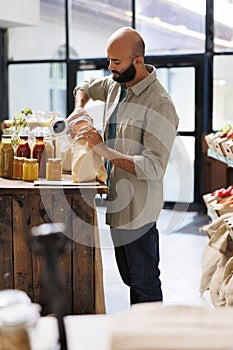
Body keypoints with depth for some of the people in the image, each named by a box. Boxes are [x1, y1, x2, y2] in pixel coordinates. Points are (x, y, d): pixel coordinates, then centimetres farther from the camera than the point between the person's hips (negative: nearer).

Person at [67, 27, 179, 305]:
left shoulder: (160, 105, -21)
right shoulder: (116, 84, 5)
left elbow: (154, 168, -26)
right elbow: (86, 86, 28)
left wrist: (104, 150, -26)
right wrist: (79, 108, 6)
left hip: (137, 209, -9)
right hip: (117, 201, 9)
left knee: (145, 286, 3)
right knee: (129, 279, 20)